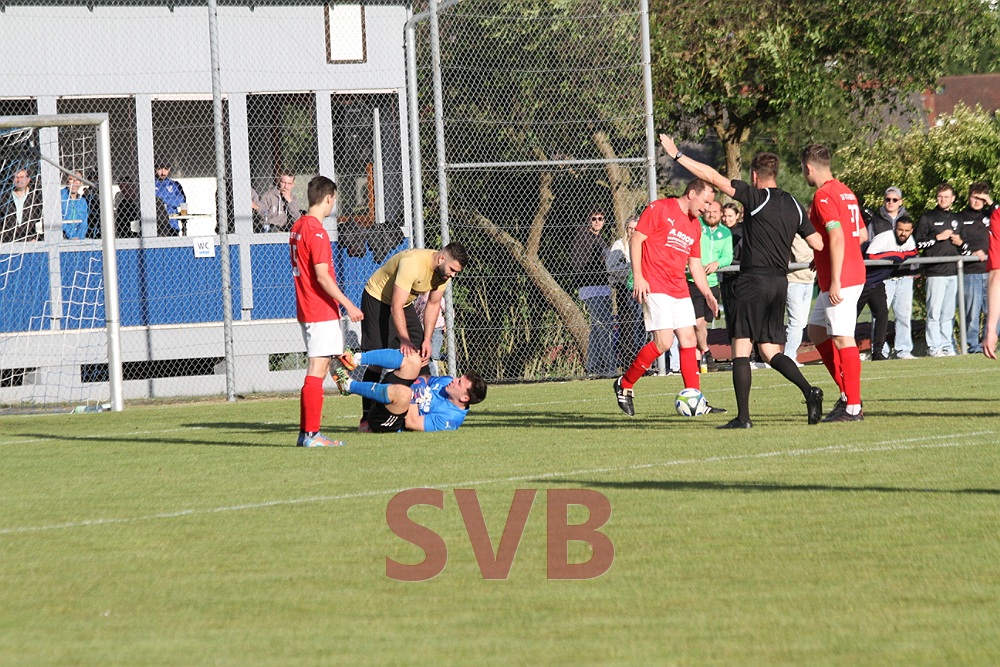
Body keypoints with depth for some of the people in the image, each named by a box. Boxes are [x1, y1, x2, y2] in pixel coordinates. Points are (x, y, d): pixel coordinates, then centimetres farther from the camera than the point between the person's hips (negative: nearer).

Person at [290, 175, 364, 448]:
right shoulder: (316, 231, -15)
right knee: (317, 369, -8)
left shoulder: (298, 227, 14)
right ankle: (311, 434, -10)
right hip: (322, 312, -10)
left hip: (307, 310, 10)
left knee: (318, 369, 13)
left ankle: (306, 432, 14)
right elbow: (322, 275, -20)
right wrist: (347, 304, -17)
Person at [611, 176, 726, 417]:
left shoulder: (695, 226, 18)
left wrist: (708, 295, 14)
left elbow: (695, 264, 24)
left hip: (680, 291, 8)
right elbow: (636, 239, -7)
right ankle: (624, 384, 1)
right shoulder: (659, 209, -4)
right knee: (663, 341, -15)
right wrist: (637, 276, -15)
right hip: (655, 287, -8)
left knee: (689, 340, 1)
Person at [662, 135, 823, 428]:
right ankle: (809, 392, -9)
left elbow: (714, 177, -11)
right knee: (771, 351, 12)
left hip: (754, 280, -7)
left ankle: (743, 416, -9)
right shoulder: (793, 206, 11)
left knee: (741, 348, -3)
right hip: (780, 282, 7)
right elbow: (818, 244, 15)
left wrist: (678, 155, -5)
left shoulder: (756, 197, -7)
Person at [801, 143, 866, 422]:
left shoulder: (824, 196, -14)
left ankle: (853, 407, -7)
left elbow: (837, 237, -24)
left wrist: (835, 281, -25)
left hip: (840, 281, -10)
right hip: (854, 272, 10)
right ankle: (847, 392, 18)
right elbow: (862, 235, 21)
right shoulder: (845, 192, 15)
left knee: (842, 339, -8)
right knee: (816, 331, 18)